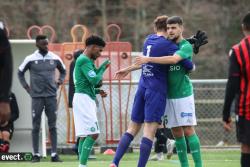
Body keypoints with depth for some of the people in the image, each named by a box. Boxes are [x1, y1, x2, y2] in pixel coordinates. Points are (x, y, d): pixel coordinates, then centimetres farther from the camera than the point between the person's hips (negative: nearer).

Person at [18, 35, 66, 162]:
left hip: (51, 96, 2)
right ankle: (36, 155, 5)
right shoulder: (30, 59, -2)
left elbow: (63, 71, 22)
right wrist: (27, 87, 5)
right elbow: (20, 73, 12)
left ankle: (54, 154, 3)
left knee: (52, 126, 1)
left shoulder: (54, 58, 4)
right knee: (36, 126, 0)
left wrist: (59, 82, 8)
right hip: (37, 96, -2)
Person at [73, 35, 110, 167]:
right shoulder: (84, 60, -11)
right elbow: (94, 80, -19)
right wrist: (103, 68, -3)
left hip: (86, 100, 11)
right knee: (93, 133, -15)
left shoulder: (83, 60, 20)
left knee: (85, 135, 8)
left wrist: (97, 91, 12)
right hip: (84, 99, -11)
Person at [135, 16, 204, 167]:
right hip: (170, 95, 6)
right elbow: (145, 62, 21)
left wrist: (148, 59, -29)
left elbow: (174, 59, -28)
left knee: (188, 130, -8)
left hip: (183, 94, -6)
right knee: (176, 132, 6)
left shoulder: (186, 46, -9)